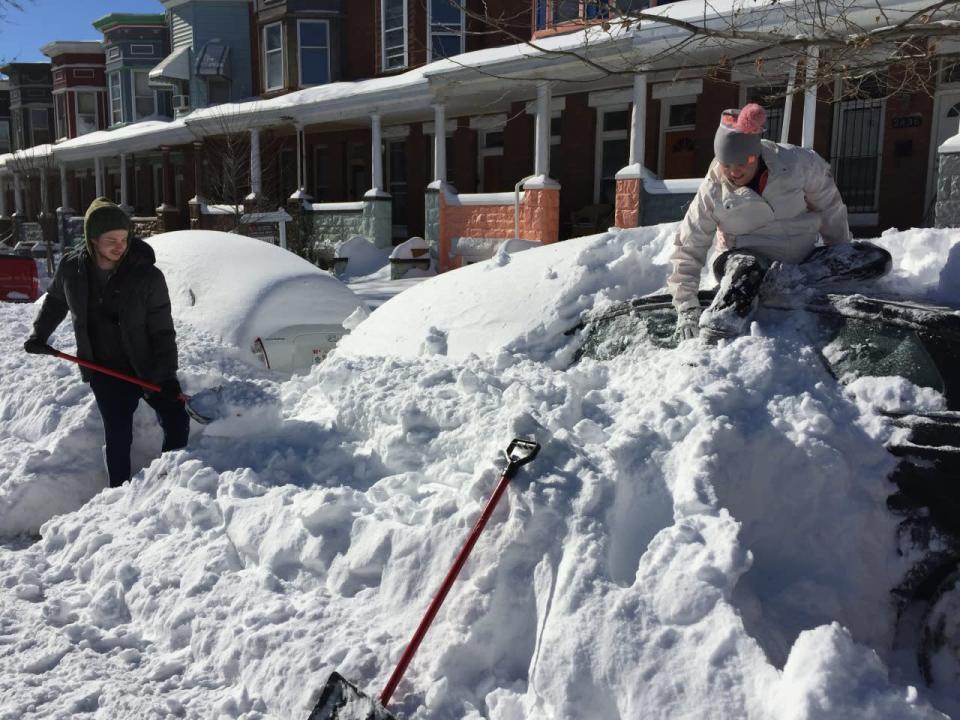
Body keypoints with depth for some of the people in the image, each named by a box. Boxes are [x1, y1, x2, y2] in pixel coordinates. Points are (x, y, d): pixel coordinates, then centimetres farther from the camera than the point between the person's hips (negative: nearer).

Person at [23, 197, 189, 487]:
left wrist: (167, 376, -18)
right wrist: (39, 334, 13)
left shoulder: (148, 276, -16)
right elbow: (55, 300, 17)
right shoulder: (71, 268, -7)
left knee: (177, 421, -3)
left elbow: (162, 330, -13)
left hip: (147, 367, -1)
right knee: (118, 434, -1)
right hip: (104, 371, 1)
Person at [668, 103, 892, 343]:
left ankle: (780, 279, -29)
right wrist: (686, 311, -18)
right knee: (746, 269, -38)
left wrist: (844, 262, 12)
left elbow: (829, 207, 4)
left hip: (801, 258, 3)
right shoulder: (713, 191, -13)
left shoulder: (795, 163, -12)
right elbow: (687, 251, -10)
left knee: (878, 259, -17)